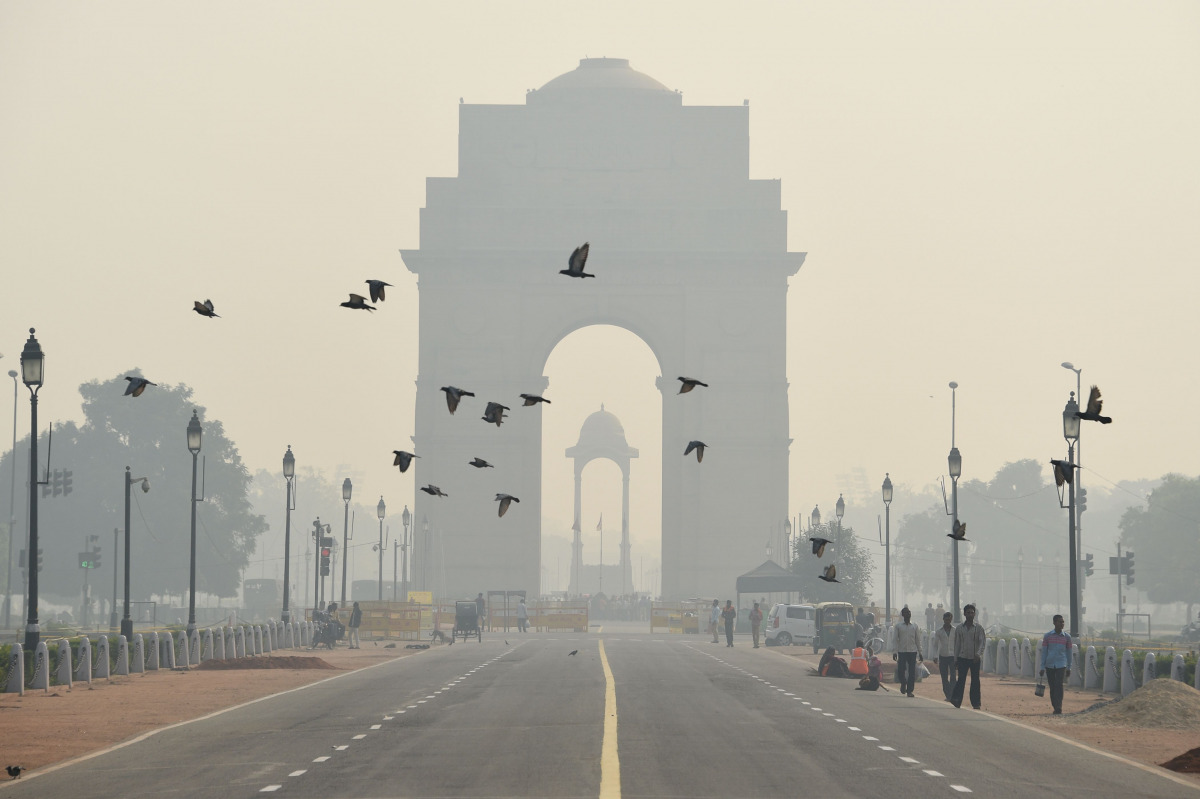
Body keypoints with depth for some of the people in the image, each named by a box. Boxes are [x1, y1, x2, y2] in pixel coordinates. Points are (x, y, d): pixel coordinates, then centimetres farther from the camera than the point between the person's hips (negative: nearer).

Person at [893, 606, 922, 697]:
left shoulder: (915, 627, 8)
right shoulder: (898, 626, 6)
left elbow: (918, 640, 10)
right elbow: (896, 640, 5)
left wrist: (920, 652, 6)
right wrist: (895, 652, -1)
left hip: (912, 651, 0)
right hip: (902, 651, 0)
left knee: (912, 672, -4)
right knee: (900, 671, -5)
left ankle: (909, 691, 2)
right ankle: (903, 683, 26)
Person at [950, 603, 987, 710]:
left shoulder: (979, 628, 3)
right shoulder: (959, 628, 8)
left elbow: (983, 641, -5)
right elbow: (957, 644, 11)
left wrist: (978, 654, -20)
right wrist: (955, 659, 7)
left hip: (975, 658, 0)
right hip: (962, 657, 0)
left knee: (975, 680, 2)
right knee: (961, 678, -12)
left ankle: (976, 703, 6)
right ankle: (956, 700, -20)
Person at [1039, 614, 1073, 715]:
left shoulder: (1067, 637, 5)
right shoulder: (1047, 636, 3)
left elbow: (1068, 652, 12)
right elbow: (1044, 652, 5)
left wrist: (1069, 668, 13)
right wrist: (1042, 667, 1)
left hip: (1061, 665, -1)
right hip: (1049, 665, 1)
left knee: (1059, 686, -14)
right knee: (1052, 687, 5)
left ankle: (1059, 709, -16)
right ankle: (1055, 708, 16)